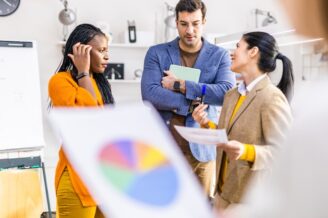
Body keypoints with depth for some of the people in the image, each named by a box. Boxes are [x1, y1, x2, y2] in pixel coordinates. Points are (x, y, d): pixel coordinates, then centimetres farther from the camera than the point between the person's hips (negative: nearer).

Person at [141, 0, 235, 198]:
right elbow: (149, 94, -11)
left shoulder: (220, 56, 4)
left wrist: (180, 85, -13)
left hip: (202, 149, 0)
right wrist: (194, 102, -15)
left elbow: (227, 92, -14)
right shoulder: (157, 53, 3)